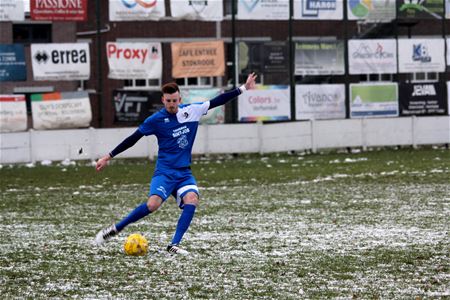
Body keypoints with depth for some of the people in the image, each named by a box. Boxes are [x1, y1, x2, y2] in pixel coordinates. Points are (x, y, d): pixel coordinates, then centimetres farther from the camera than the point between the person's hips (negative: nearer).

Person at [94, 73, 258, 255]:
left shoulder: (192, 111, 3)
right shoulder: (156, 120, -6)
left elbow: (217, 101, 9)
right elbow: (133, 139, -1)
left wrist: (243, 89, 9)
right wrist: (108, 157, -1)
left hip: (184, 172, 4)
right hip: (165, 171, -4)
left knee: (192, 200, -26)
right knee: (153, 204, -27)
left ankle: (174, 245, -24)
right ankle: (114, 230, -12)